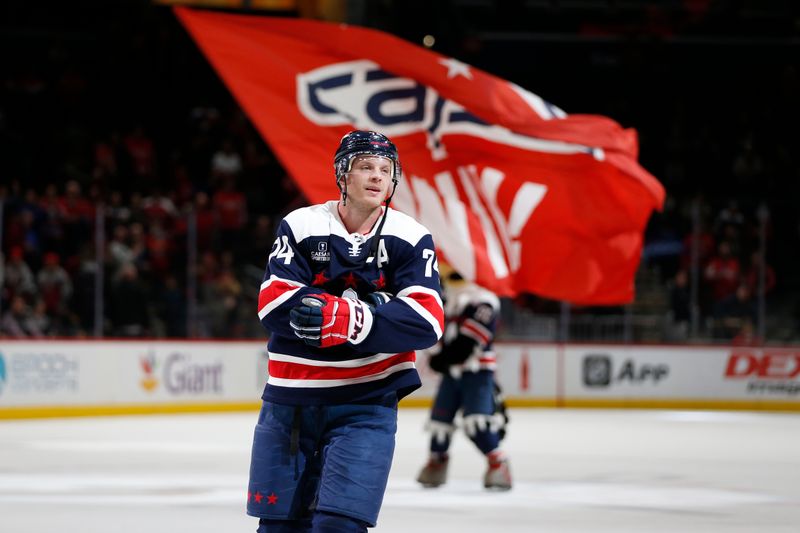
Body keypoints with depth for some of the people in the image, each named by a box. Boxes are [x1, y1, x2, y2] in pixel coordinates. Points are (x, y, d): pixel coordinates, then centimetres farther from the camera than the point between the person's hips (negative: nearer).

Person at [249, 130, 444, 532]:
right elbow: (273, 303, -13)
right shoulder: (300, 227, -3)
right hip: (290, 401, 2)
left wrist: (345, 318, -32)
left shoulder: (411, 239, -4)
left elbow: (426, 322, -16)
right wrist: (366, 304, -22)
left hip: (366, 403, -2)